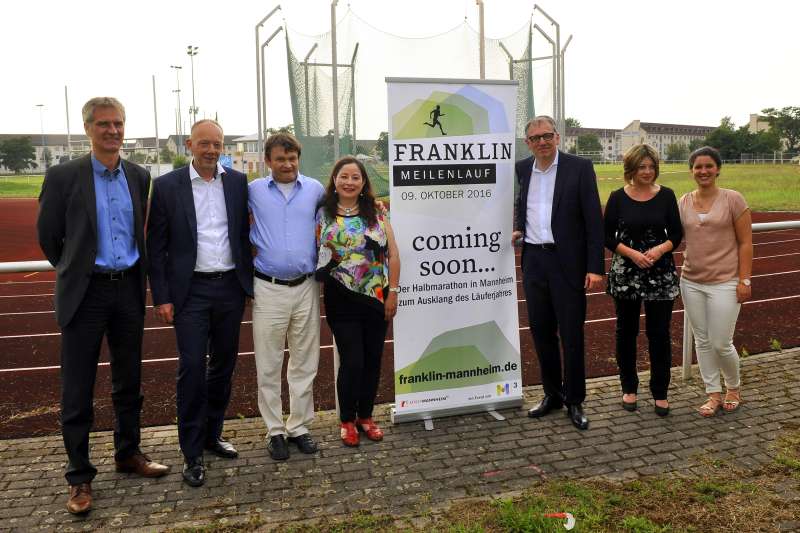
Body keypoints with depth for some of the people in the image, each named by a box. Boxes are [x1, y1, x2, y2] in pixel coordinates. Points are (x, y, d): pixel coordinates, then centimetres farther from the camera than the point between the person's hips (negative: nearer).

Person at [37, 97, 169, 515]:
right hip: (86, 292, -3)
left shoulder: (139, 177, 4)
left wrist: (137, 273, 14)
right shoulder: (63, 176, -7)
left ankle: (128, 453, 33)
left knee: (128, 380, 15)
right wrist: (74, 271, 11)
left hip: (129, 288, 4)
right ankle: (79, 476, 18)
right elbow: (48, 236, 2)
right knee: (78, 389, 4)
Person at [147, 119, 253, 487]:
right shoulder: (167, 185, -2)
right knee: (192, 368, -3)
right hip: (191, 290, -3)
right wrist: (161, 297, -6)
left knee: (223, 365, 13)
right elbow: (156, 246, -2)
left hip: (230, 287, 3)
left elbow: (245, 232, 8)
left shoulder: (238, 182, 4)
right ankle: (192, 453, 10)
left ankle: (212, 434, 30)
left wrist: (250, 281, 4)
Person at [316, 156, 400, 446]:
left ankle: (366, 416, 29)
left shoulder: (377, 212, 4)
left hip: (377, 298, 2)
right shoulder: (323, 214, 0)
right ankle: (347, 420, 20)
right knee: (352, 361, -1)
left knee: (372, 360, 10)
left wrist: (393, 292, -2)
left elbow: (393, 254, 3)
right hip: (342, 300, -2)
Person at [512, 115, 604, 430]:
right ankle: (552, 393, 27)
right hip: (533, 260, 4)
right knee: (541, 330, 11)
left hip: (567, 262, -4)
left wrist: (595, 267, -13)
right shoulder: (522, 169, 8)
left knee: (571, 334, 3)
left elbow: (594, 219, -8)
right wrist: (518, 228, 6)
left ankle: (574, 400, 18)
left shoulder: (579, 167, -6)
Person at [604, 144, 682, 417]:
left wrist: (661, 249, -15)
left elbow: (677, 233, 4)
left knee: (659, 333, 2)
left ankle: (660, 392, 17)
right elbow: (607, 236, -1)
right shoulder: (618, 197, 0)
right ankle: (629, 388, 26)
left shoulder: (666, 195, 2)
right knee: (626, 331, 10)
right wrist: (632, 253, -14)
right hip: (625, 273, 0)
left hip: (661, 274, 0)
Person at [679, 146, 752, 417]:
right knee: (702, 341, 10)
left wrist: (744, 280, -9)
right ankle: (714, 394, 25)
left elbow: (745, 243, -5)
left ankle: (733, 388, 28)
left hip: (724, 283, -4)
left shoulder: (733, 199, -6)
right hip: (691, 282, 4)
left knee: (721, 344, -1)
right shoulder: (683, 202, 4)